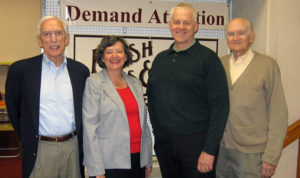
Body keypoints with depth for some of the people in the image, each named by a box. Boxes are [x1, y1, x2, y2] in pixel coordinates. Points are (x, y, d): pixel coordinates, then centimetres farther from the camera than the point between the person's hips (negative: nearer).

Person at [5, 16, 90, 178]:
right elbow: (13, 109, 6)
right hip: (40, 150, -2)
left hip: (72, 147, 2)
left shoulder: (80, 70, 5)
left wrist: (78, 138, 10)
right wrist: (27, 139, 8)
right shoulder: (21, 69, -2)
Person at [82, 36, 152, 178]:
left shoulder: (135, 83, 11)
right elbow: (89, 126, -9)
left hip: (138, 160, 5)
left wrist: (148, 160, 12)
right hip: (110, 163, -5)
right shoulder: (94, 82, -5)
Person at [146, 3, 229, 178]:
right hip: (164, 142, 5)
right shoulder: (160, 59, 10)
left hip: (197, 142, -5)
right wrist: (158, 134, 9)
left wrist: (209, 150, -15)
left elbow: (220, 106, -11)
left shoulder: (208, 58, -6)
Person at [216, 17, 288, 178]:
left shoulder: (268, 65, -4)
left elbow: (278, 114, -6)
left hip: (252, 153, -4)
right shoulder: (220, 64, 8)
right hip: (221, 149, 4)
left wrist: (271, 157, -10)